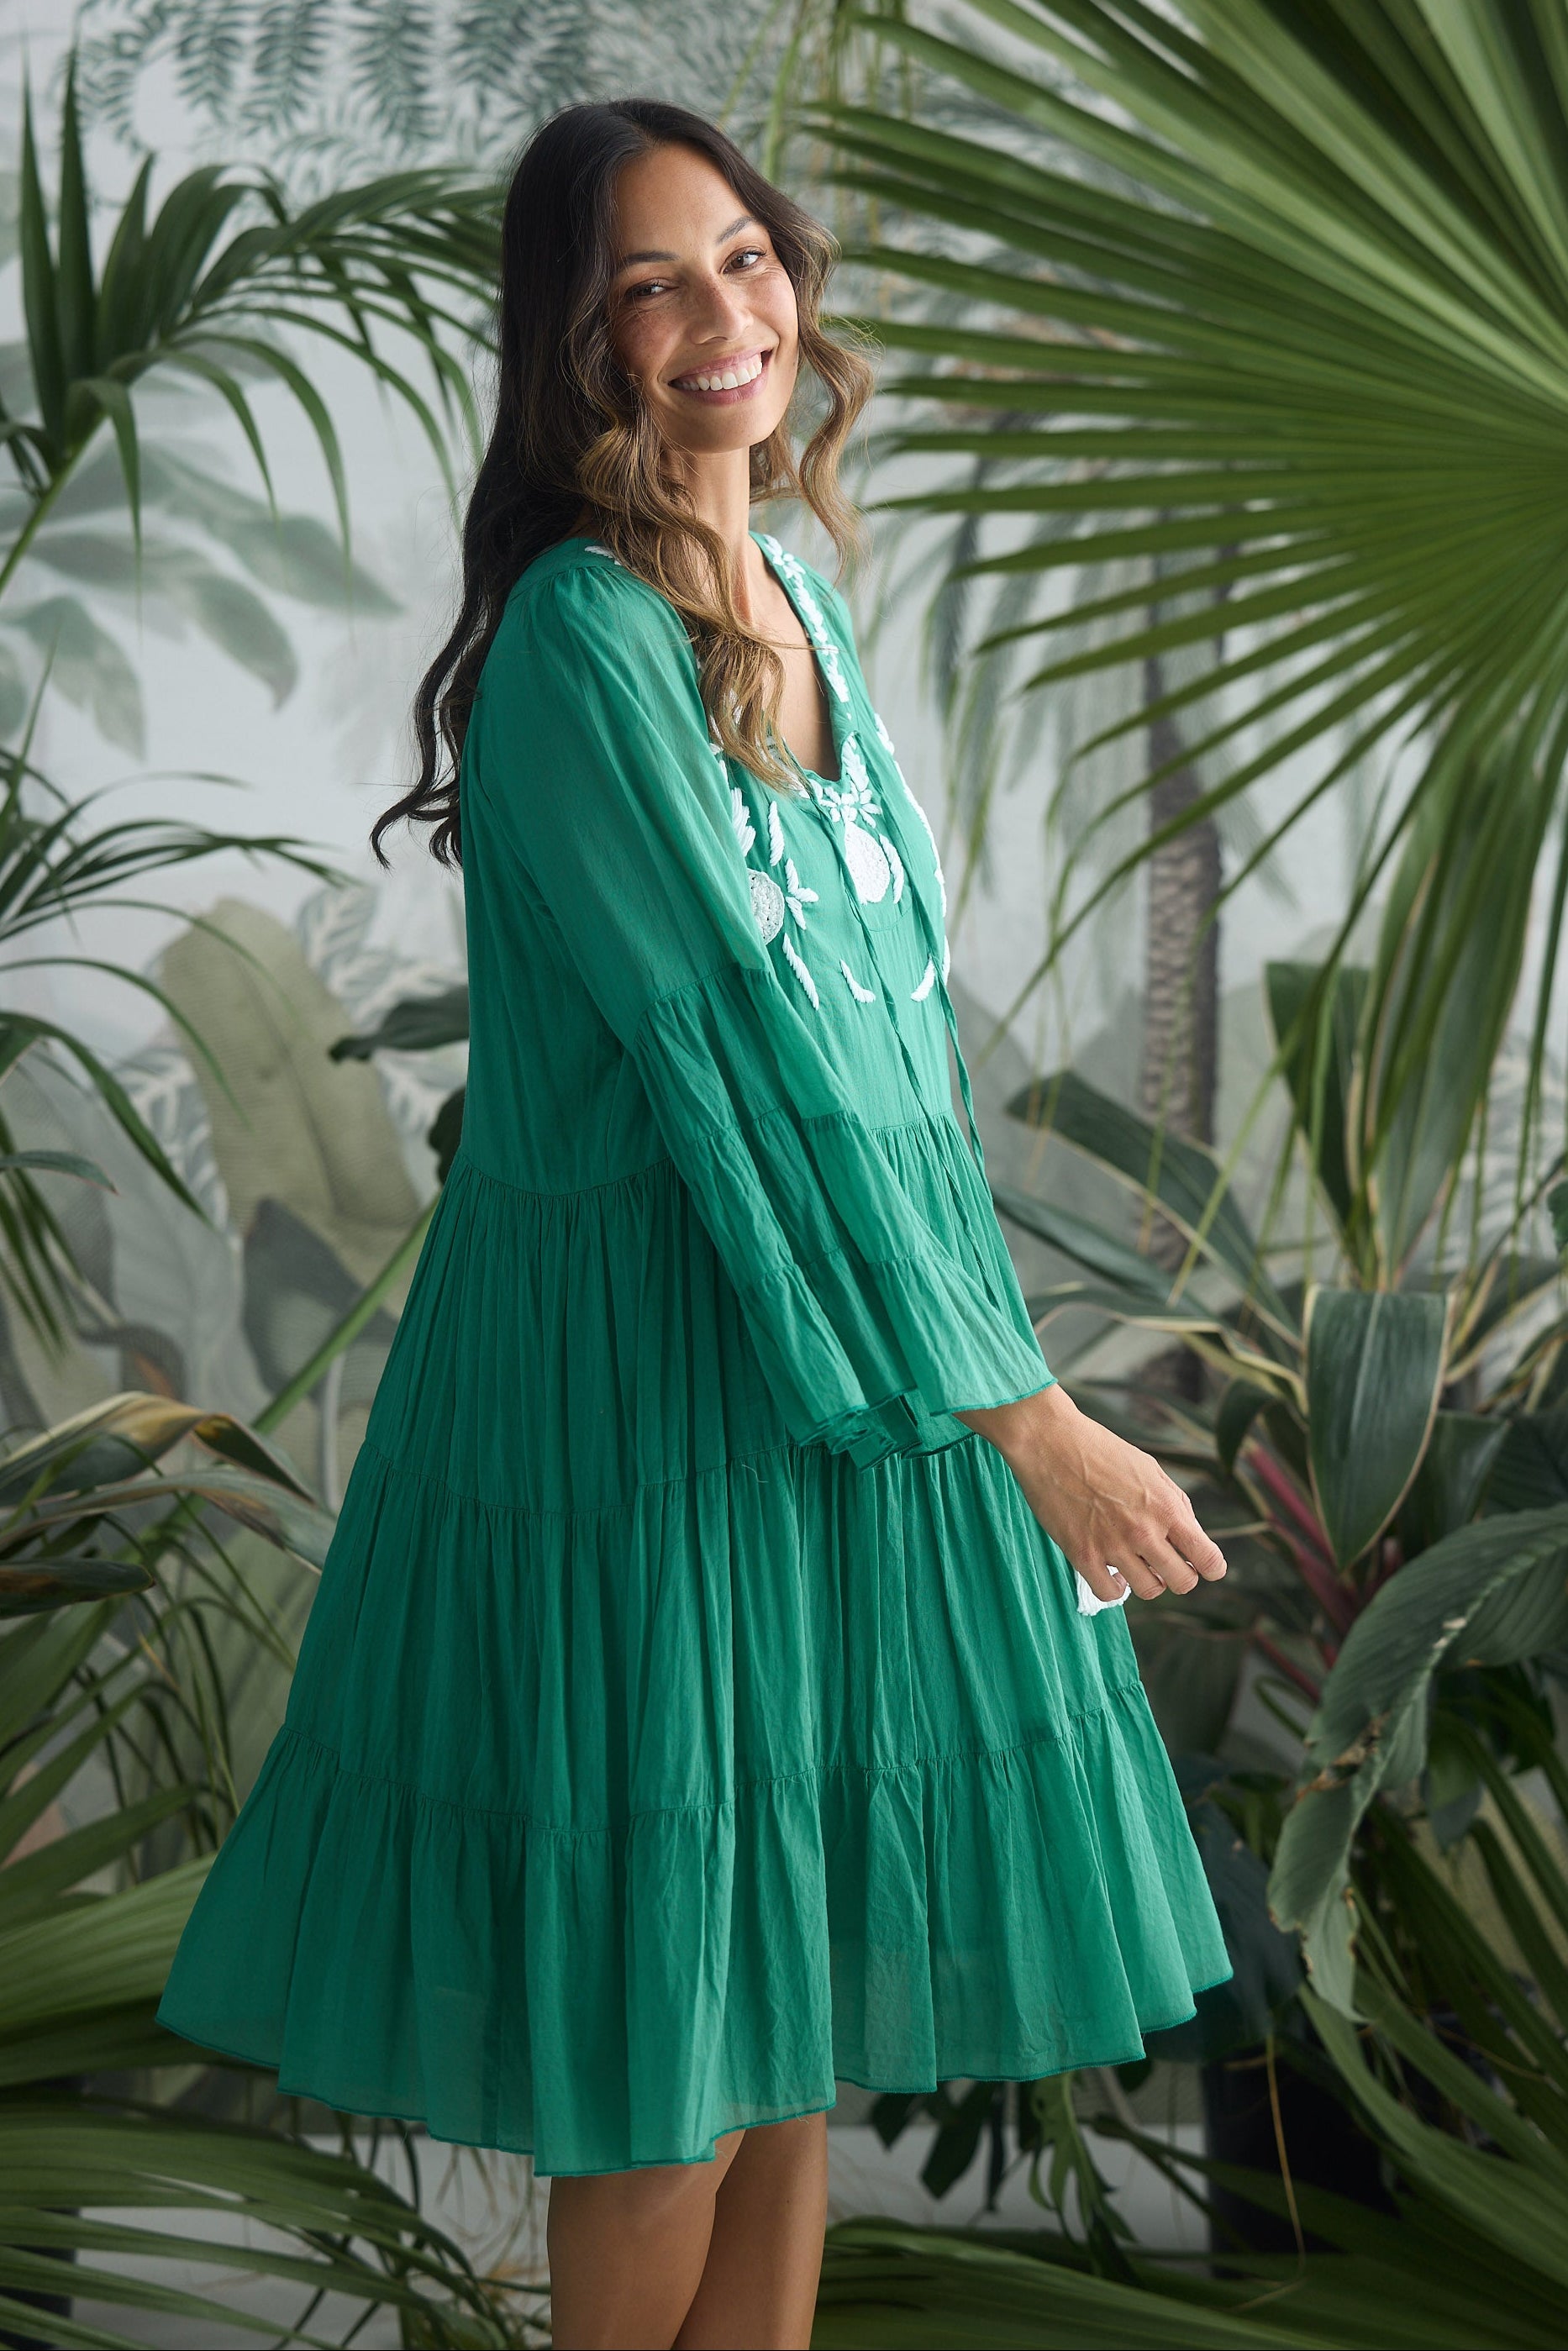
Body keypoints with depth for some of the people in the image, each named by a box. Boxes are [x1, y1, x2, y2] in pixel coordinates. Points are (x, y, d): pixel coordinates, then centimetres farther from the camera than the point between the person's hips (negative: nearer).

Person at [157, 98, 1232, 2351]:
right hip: (652, 1367, -8)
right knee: (681, 2000, 2)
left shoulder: (796, 599, 10)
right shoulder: (580, 643, -16)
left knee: (819, 1977, 13)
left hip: (853, 1353, 8)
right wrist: (1022, 1417, -19)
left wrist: (986, 1362, 17)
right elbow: (741, 1063, -21)